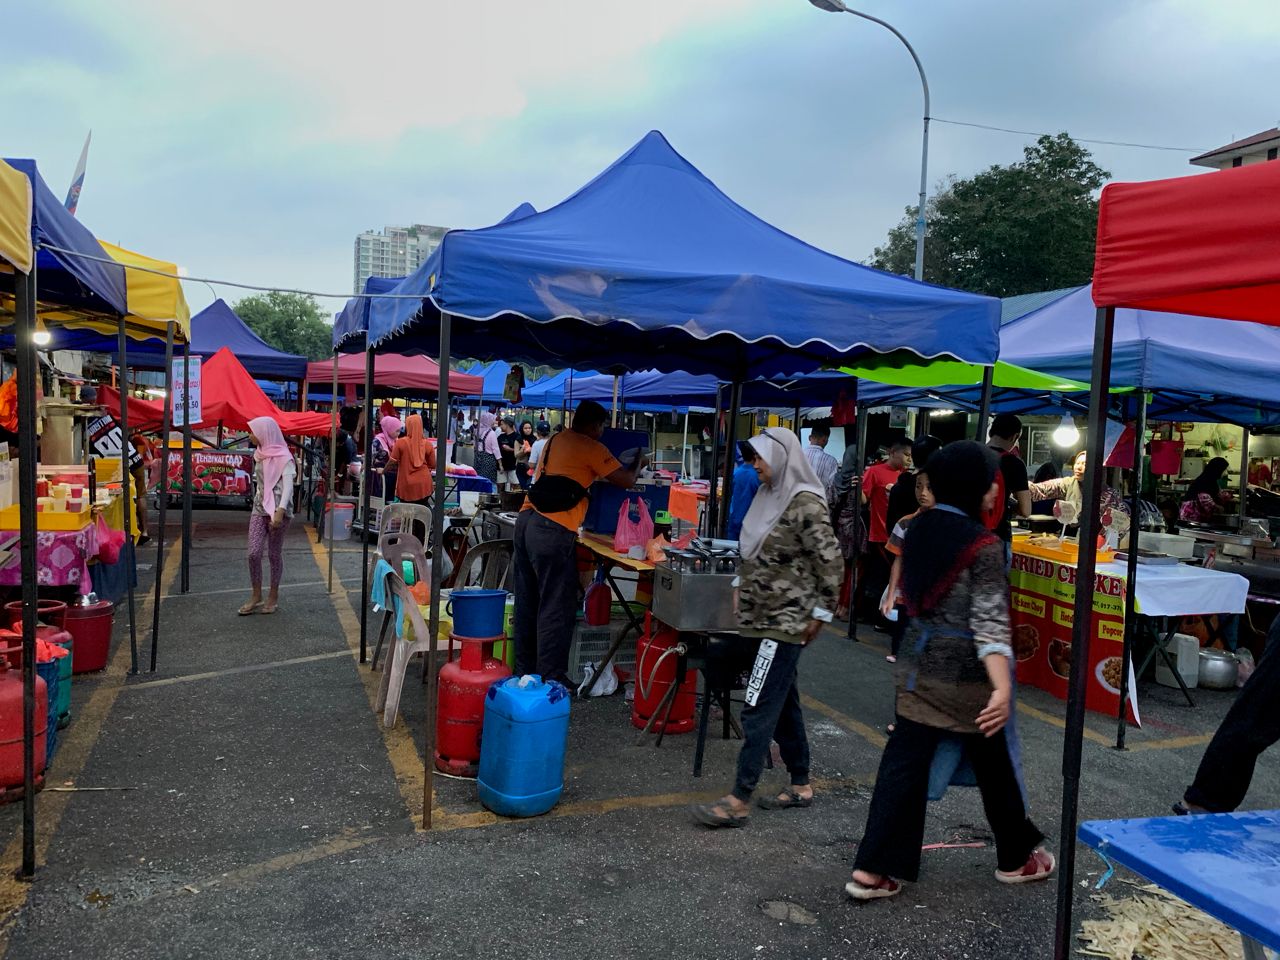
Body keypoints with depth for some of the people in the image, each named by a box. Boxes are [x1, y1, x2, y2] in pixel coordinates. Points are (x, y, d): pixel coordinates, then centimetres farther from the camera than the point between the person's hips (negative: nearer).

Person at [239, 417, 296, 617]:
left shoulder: (284, 457, -11)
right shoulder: (259, 455, 11)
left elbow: (288, 486, -20)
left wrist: (280, 511, -30)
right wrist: (259, 504, 17)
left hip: (278, 510, -6)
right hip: (259, 508, 6)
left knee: (275, 554, 3)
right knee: (253, 553, -2)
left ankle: (273, 596, 16)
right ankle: (256, 596, 10)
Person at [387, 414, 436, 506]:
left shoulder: (401, 442, -8)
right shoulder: (428, 444, -3)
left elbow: (392, 461, -4)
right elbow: (433, 466, 3)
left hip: (406, 485, -1)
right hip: (423, 484, 2)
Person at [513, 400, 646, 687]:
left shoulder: (556, 440, 20)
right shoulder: (591, 448, -4)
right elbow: (625, 481, -1)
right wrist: (638, 464, 18)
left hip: (527, 521, 8)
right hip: (553, 531, -8)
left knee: (527, 603, 14)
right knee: (556, 607, -1)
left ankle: (524, 670, 24)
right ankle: (551, 678, 4)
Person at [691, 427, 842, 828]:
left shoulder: (805, 502, -16)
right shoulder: (771, 495, 10)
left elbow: (830, 560, -17)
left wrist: (820, 612, -14)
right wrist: (743, 587, 15)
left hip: (788, 621, -9)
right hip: (764, 616, 9)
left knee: (760, 707, -7)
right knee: (782, 702, 15)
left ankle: (738, 800, -2)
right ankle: (801, 785, 27)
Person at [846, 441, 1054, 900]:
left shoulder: (919, 528, 3)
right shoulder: (983, 544, -16)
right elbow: (990, 622, -24)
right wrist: (1002, 688, -28)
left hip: (920, 668, 6)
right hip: (967, 677, -6)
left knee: (903, 764, 7)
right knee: (993, 768, 15)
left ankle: (871, 870, 6)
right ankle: (1016, 858, 36)